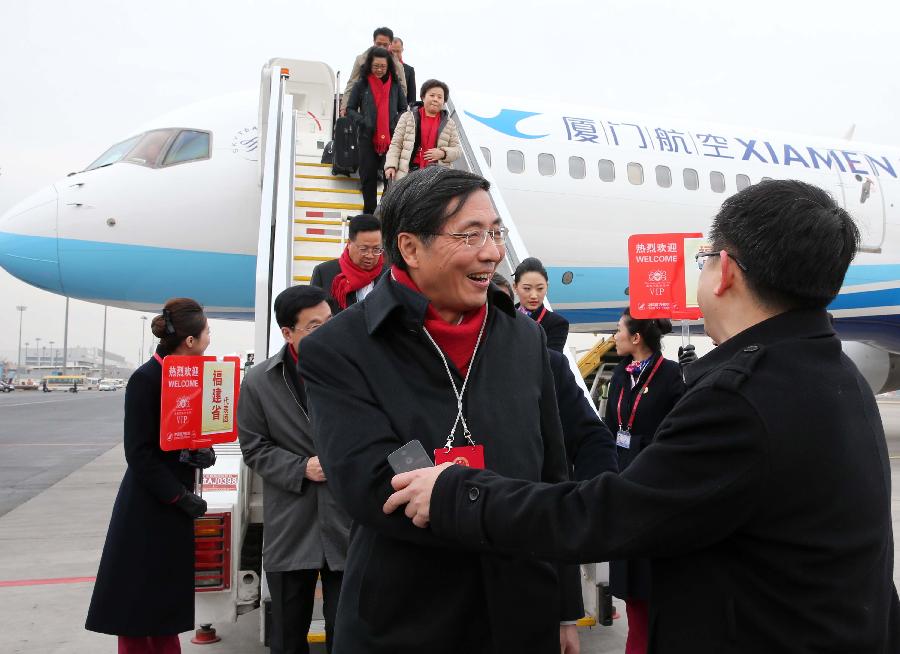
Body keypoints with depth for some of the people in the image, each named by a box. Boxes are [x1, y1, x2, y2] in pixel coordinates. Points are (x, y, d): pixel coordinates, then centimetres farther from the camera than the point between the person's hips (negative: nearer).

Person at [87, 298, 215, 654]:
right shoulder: (145, 379, -16)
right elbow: (139, 453, -16)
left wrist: (204, 452, -8)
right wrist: (179, 496, -16)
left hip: (178, 498, 7)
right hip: (148, 504, -7)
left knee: (166, 598, 13)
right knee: (137, 598, 4)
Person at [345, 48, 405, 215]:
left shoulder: (395, 86, 8)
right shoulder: (361, 85, 4)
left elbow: (404, 109, 17)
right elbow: (350, 109, 8)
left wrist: (397, 122, -3)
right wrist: (363, 122, -9)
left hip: (391, 138, 0)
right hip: (368, 138, 0)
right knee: (368, 176, 6)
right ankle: (369, 212, 18)